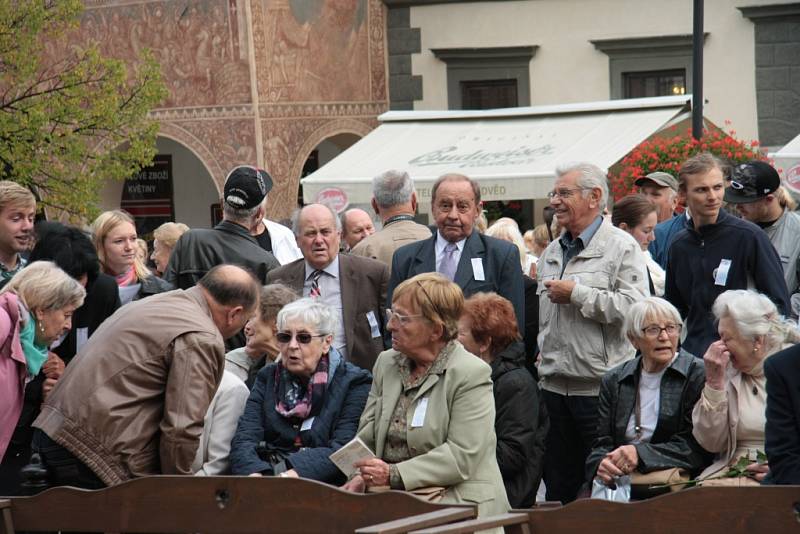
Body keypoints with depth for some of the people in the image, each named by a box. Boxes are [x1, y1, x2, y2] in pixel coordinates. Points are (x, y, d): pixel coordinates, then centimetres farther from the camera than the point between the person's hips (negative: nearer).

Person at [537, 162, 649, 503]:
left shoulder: (622, 247, -6)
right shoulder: (552, 253, 17)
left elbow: (634, 307, -19)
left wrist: (577, 293, -16)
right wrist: (542, 354, 15)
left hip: (600, 388, -7)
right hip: (555, 386, 7)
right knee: (559, 487, 10)